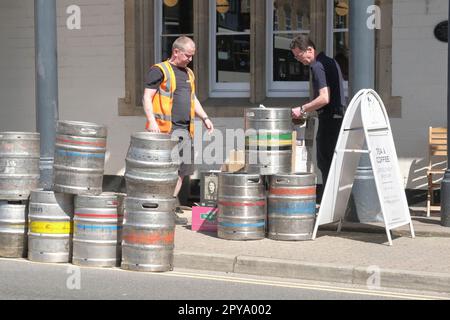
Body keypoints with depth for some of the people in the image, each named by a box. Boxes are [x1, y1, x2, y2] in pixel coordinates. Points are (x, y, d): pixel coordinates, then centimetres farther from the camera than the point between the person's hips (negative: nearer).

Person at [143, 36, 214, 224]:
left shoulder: (189, 74, 20)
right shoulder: (159, 71, -3)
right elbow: (147, 97, -8)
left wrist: (205, 118, 15)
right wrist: (151, 120, -21)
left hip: (185, 129, 8)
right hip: (165, 129, -7)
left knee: (182, 169, 6)